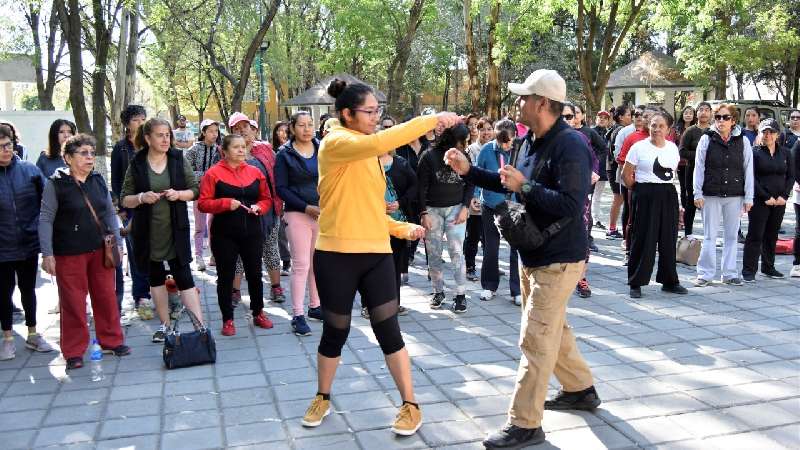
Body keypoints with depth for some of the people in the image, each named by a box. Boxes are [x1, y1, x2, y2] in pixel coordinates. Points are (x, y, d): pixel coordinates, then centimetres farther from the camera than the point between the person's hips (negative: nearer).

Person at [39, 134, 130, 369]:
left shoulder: (98, 180, 7)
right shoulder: (56, 184, -7)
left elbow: (110, 213, 13)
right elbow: (46, 220, -7)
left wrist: (117, 243, 8)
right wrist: (47, 254, -11)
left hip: (100, 250, 4)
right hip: (69, 254, -4)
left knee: (107, 297, 9)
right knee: (73, 302, 3)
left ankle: (112, 340, 26)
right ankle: (74, 351, 16)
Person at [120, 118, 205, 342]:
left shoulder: (179, 159, 0)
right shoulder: (136, 164, -1)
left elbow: (194, 190, 4)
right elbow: (125, 199, 2)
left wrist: (179, 194, -15)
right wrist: (141, 198, -17)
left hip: (175, 229, -1)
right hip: (147, 231, 2)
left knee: (183, 277, -6)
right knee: (155, 277, 12)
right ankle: (164, 324, 24)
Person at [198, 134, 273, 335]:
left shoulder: (255, 172, 7)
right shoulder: (213, 173, -5)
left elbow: (267, 199, 13)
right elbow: (203, 203, -9)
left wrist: (259, 207, -8)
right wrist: (226, 203, -20)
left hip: (252, 232, 3)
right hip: (224, 235, -3)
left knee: (254, 273, 11)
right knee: (226, 276, 5)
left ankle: (258, 313, 27)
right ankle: (227, 319, 16)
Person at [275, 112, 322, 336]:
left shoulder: (323, 150, 7)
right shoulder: (285, 154, -2)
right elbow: (281, 188, -5)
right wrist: (306, 207, -13)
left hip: (324, 213, 4)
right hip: (298, 215, -4)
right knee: (301, 265, -4)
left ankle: (315, 306, 24)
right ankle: (297, 315, 3)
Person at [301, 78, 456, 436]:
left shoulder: (367, 152, 14)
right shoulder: (336, 143, -10)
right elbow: (380, 142, -29)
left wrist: (402, 228, 11)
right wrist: (432, 120, -26)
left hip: (377, 254, 5)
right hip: (336, 255, -5)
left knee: (388, 331, 4)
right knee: (335, 333, 10)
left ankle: (410, 405, 15)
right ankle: (323, 398, 33)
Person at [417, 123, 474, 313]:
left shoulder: (463, 157, 1)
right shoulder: (430, 157, -7)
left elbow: (470, 184, 8)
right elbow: (421, 186, -5)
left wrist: (465, 208, -3)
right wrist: (423, 213, -9)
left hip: (456, 209, 1)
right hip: (432, 210, -1)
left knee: (456, 251, -7)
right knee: (434, 253, 4)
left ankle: (461, 295, -3)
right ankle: (438, 292, 17)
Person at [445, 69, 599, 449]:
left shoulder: (570, 145, -22)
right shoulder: (531, 140, 7)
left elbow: (570, 206, -30)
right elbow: (511, 185, 19)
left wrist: (524, 185, -26)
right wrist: (468, 170, 11)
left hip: (558, 260, -9)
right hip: (533, 254, 10)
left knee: (536, 339, -6)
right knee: (553, 329, 21)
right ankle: (581, 390, 39)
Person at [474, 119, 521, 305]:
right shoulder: (487, 150, -8)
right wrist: (475, 196, -3)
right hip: (491, 205, 1)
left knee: (517, 248, 2)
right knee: (490, 248, 12)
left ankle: (517, 291, 12)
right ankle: (489, 286, 28)